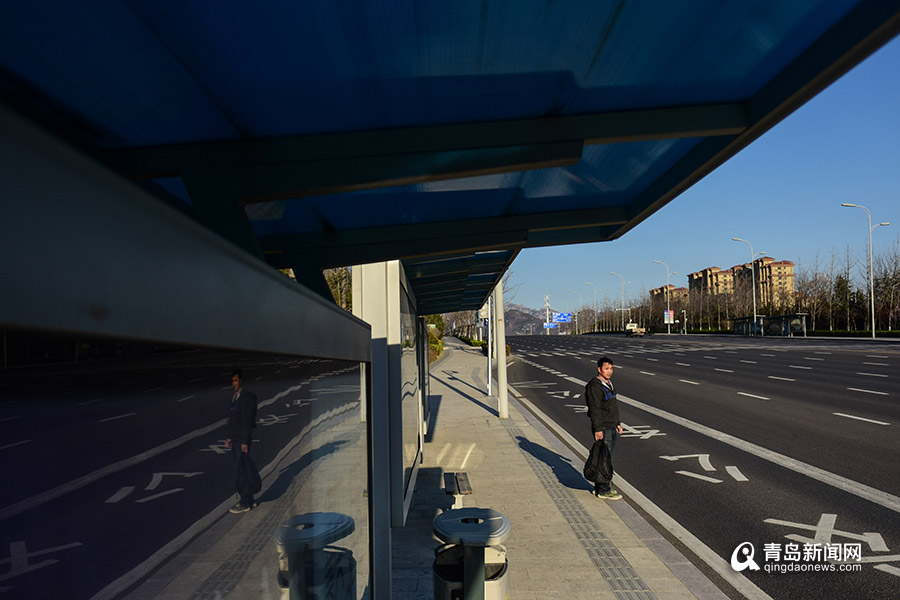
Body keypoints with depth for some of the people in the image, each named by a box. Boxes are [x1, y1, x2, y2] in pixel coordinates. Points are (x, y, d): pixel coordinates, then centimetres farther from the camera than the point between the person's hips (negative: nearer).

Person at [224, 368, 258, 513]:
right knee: (239, 470, 14)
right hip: (235, 440, 9)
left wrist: (244, 442, -19)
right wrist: (229, 437, 18)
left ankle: (245, 504, 2)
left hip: (242, 440, -9)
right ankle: (248, 500, 24)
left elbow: (247, 421, -17)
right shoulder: (235, 397, 13)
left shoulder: (247, 398, -14)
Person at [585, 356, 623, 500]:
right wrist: (598, 429, -23)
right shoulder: (595, 386, -17)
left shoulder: (609, 383, 13)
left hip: (612, 428, 9)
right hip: (602, 429, -9)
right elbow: (594, 409, -20)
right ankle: (603, 490, 2)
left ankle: (599, 486, 24)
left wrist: (617, 423, 20)